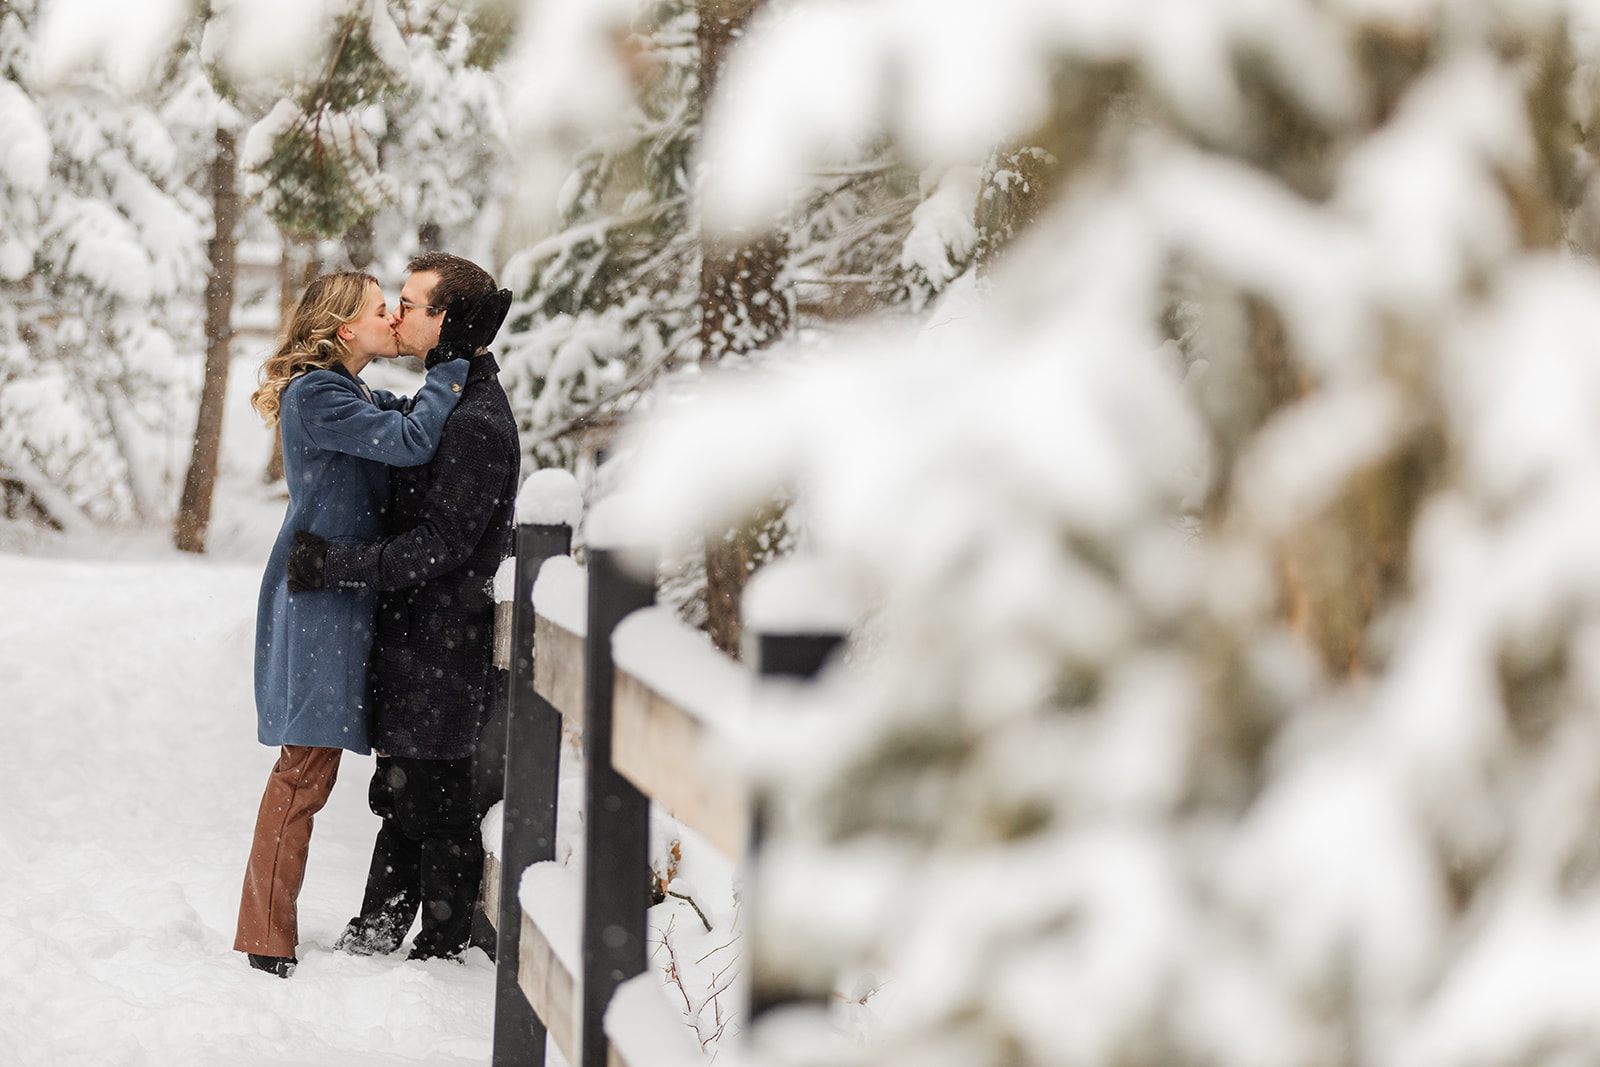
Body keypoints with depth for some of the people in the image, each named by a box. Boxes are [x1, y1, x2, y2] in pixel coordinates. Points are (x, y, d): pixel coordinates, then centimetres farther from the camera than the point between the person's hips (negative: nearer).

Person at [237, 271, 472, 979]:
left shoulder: (357, 396, 18)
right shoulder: (314, 395, -14)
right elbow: (411, 442, -21)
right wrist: (454, 366, -12)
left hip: (340, 596, 10)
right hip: (318, 598, -10)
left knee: (307, 767, 10)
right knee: (306, 769, -8)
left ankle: (267, 935, 14)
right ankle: (266, 946, -5)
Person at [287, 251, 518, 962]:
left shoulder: (477, 423, -20)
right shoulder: (452, 402, 14)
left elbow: (441, 544, -24)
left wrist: (336, 565, -23)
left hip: (445, 643, -10)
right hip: (412, 633, 10)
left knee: (433, 799, -1)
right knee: (400, 790, 17)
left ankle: (441, 950, 9)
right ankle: (378, 930, 27)